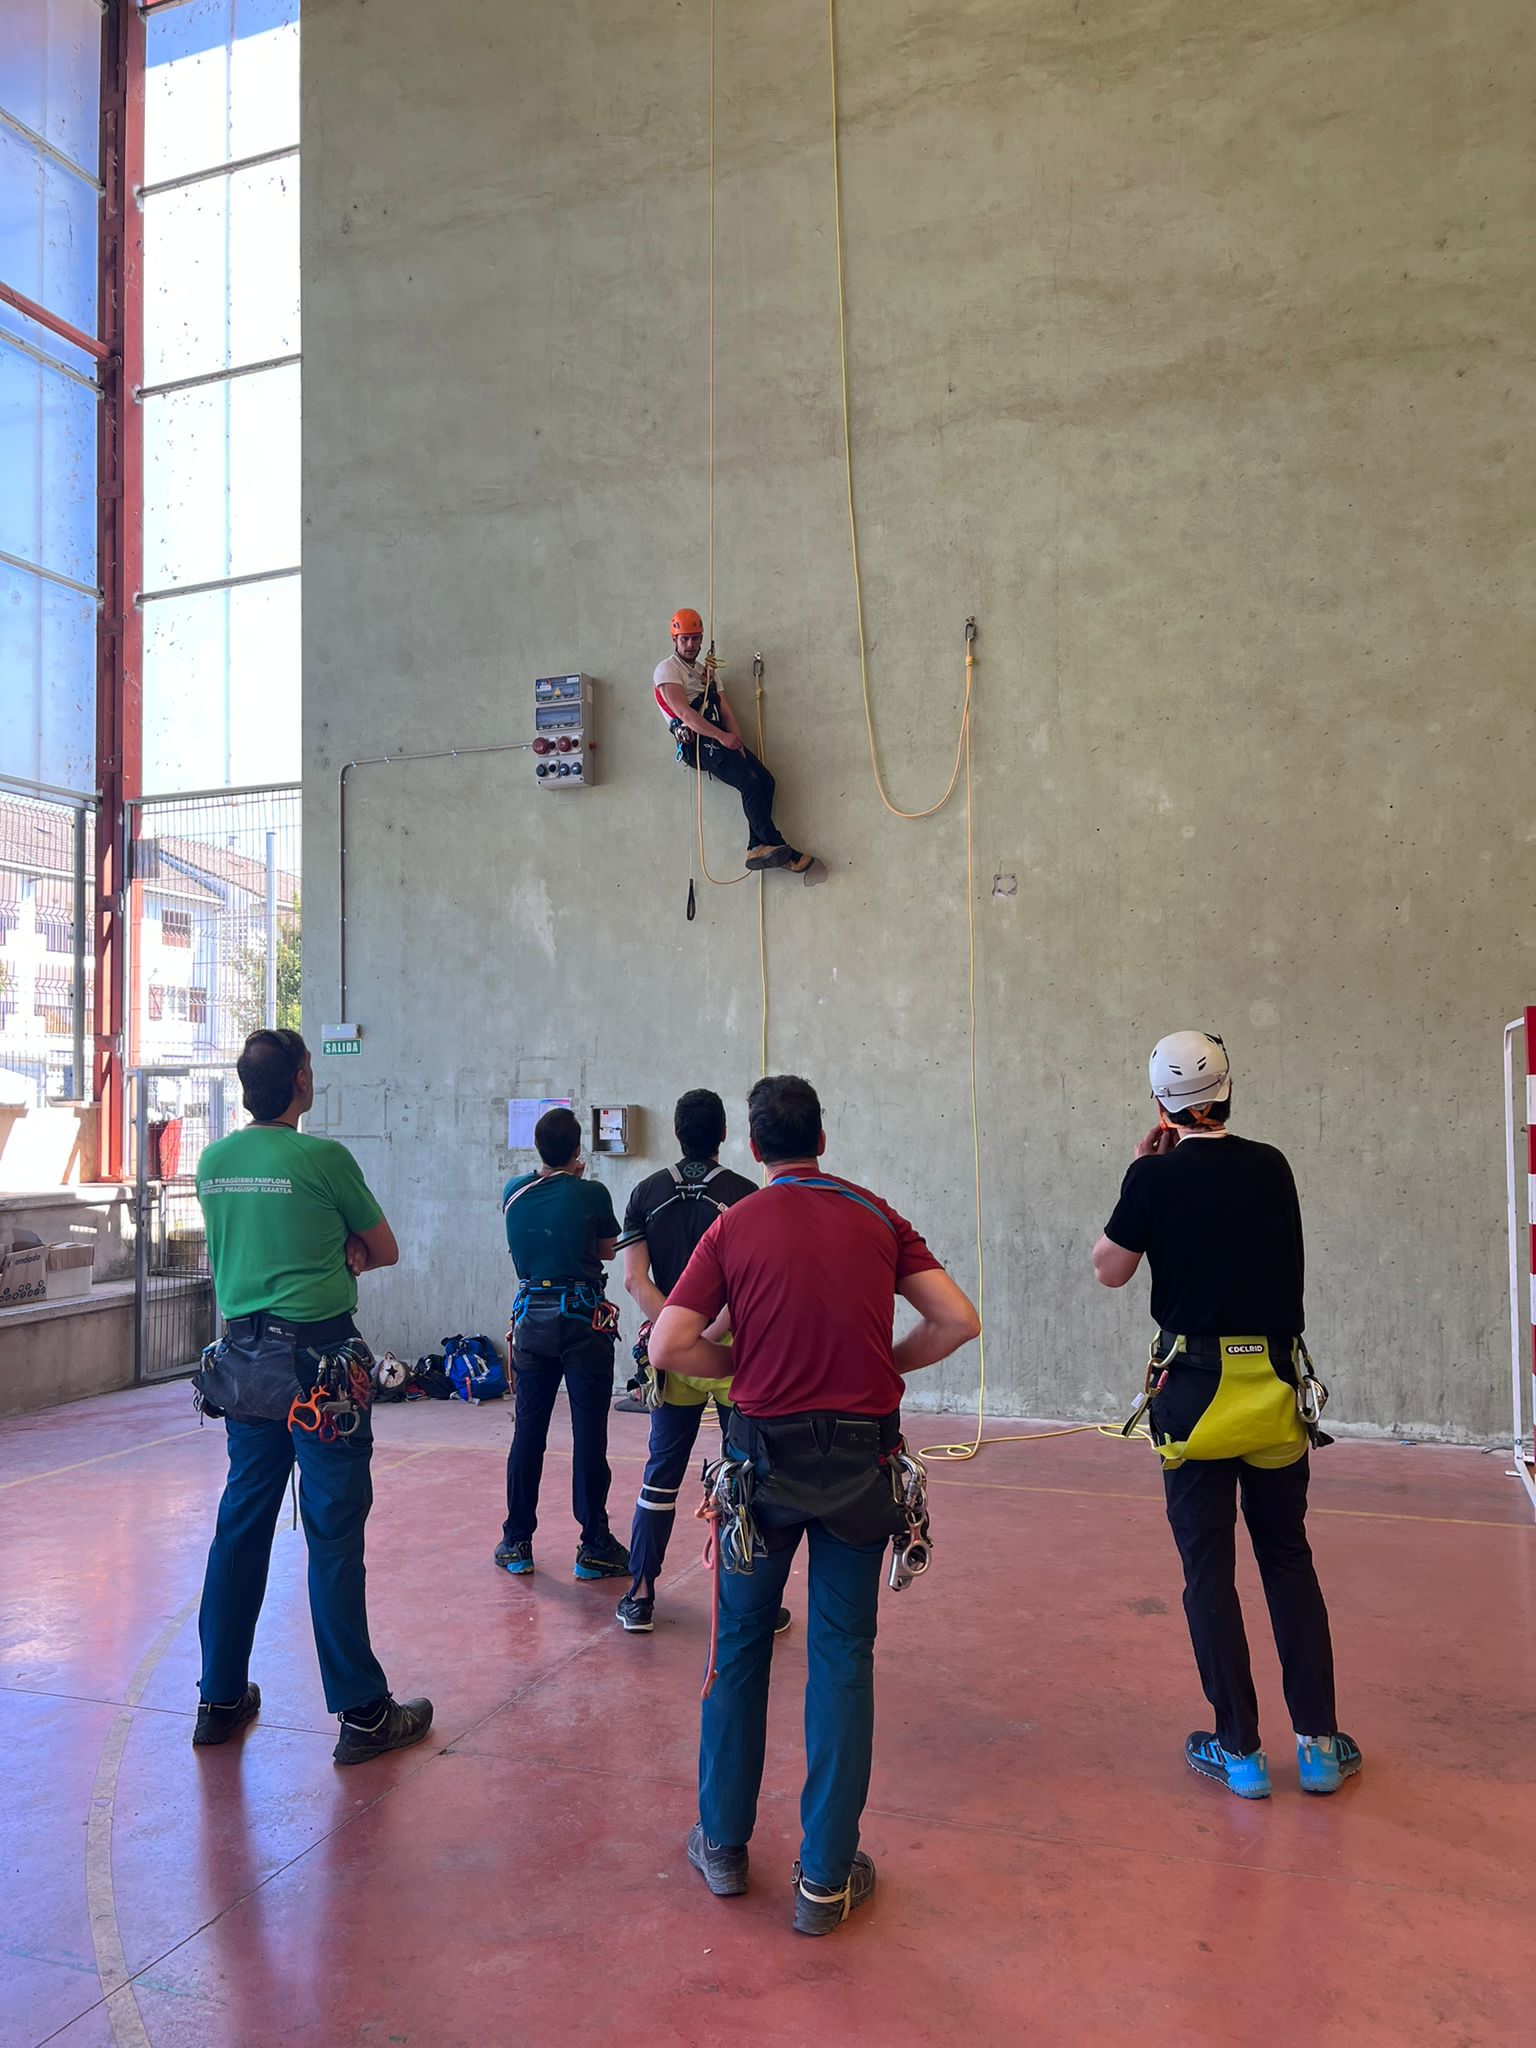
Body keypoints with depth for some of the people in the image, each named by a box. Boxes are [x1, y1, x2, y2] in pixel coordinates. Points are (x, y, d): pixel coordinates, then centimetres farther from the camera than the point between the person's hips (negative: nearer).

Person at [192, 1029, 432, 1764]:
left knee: (241, 1525, 15)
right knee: (333, 1534, -1)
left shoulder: (212, 1162, 6)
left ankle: (220, 1699, 25)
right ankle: (362, 1713, 8)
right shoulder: (323, 1157, -11)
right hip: (316, 1360, -6)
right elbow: (385, 1252, 0)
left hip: (241, 1362, 6)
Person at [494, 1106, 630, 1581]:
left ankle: (516, 1543, 18)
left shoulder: (514, 1191, 2)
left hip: (531, 1319, 4)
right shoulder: (592, 1194, -9)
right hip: (583, 1319, -4)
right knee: (588, 1435, 2)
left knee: (527, 1432, 10)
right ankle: (594, 1546, 7)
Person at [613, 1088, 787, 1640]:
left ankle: (640, 1598, 17)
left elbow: (634, 1279, -4)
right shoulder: (745, 1195, -6)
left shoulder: (647, 1194, 3)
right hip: (737, 1352, -3)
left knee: (661, 1475, 12)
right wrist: (712, 1337, -16)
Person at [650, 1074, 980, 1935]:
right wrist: (884, 1364, 7)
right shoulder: (878, 1217, 0)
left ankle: (724, 1844, 28)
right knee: (843, 1656, 9)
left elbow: (670, 1346, -12)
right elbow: (958, 1321, -4)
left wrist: (746, 1367, 4)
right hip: (860, 1456, 1)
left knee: (742, 1644, 16)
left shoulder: (734, 1227, -5)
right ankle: (826, 1877, 14)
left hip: (766, 1452, -1)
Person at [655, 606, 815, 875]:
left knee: (765, 780, -9)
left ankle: (758, 849, -10)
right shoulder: (667, 669, 0)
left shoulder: (707, 671, 25)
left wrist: (738, 742, -5)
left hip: (719, 738, 8)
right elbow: (684, 712, -14)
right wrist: (722, 737, -22)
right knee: (751, 783, -21)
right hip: (695, 742, -8)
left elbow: (726, 710, 14)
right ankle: (780, 848, -16)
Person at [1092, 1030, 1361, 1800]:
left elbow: (1109, 1270, 2)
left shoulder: (1156, 1176, -9)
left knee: (1208, 1569, 7)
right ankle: (1319, 1742, 20)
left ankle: (1239, 1750, 14)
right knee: (1289, 1558, 16)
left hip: (1195, 1389, -3)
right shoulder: (1271, 1168, 2)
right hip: (1277, 1389, 3)